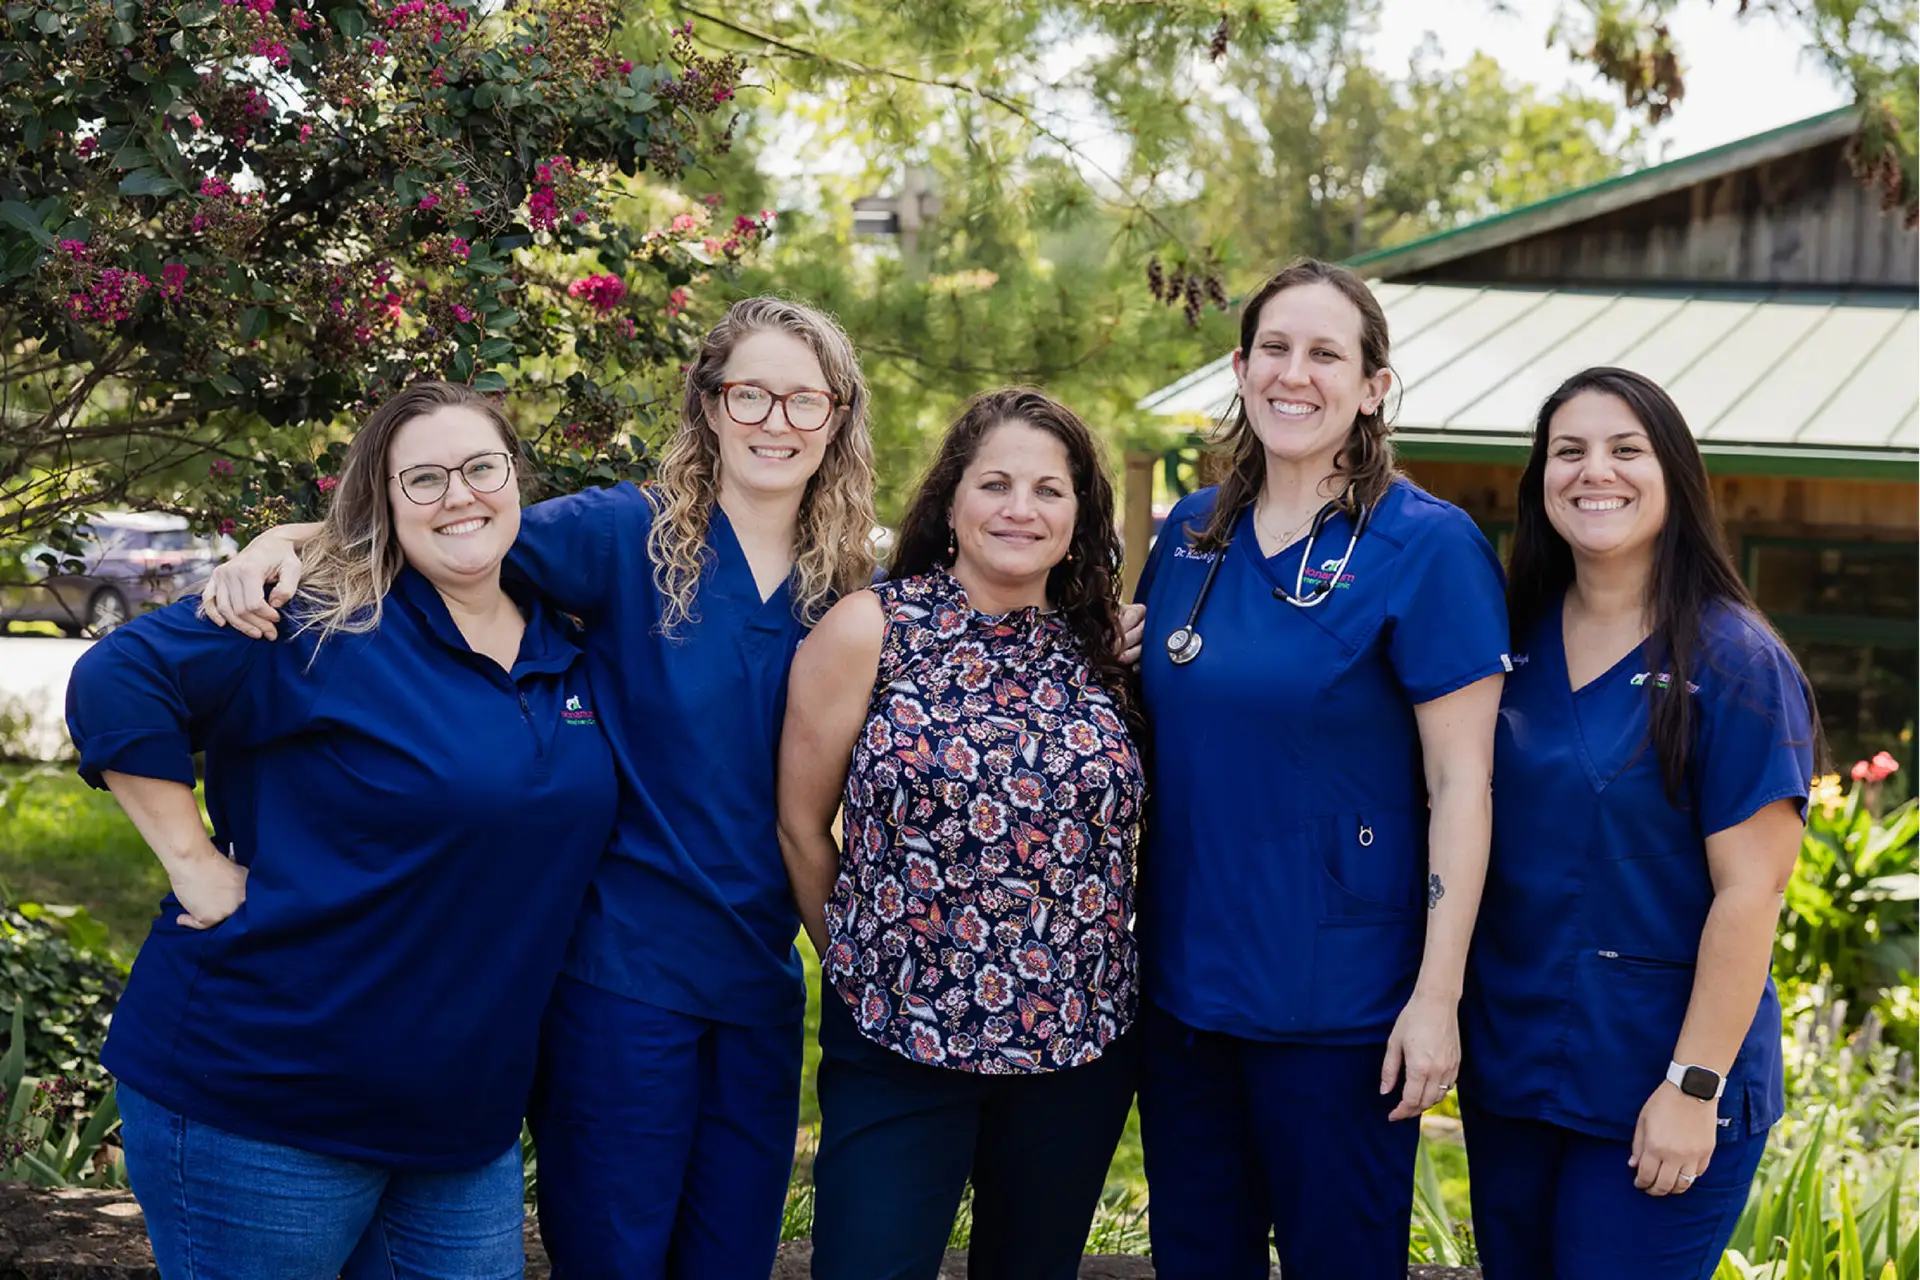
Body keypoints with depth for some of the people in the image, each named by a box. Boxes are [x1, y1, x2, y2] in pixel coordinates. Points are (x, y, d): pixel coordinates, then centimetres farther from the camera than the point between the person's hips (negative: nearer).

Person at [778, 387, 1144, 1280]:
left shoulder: (1099, 653, 3)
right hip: (896, 1046, -3)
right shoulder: (869, 630, -7)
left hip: (1081, 1047, 4)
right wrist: (864, 963, 6)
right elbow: (800, 827, -1)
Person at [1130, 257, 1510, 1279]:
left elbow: (1461, 781, -12)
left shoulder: (1426, 545, -10)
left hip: (1336, 1002, -5)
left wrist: (1435, 997, -15)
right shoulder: (1190, 535, 6)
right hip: (1181, 978, 5)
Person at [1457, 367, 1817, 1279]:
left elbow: (1748, 893, -14)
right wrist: (1446, 1017, 4)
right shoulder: (1514, 640, 4)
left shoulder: (1734, 664, -11)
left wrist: (1695, 1086, -17)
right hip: (1507, 1058, 5)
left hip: (1653, 1077, -5)